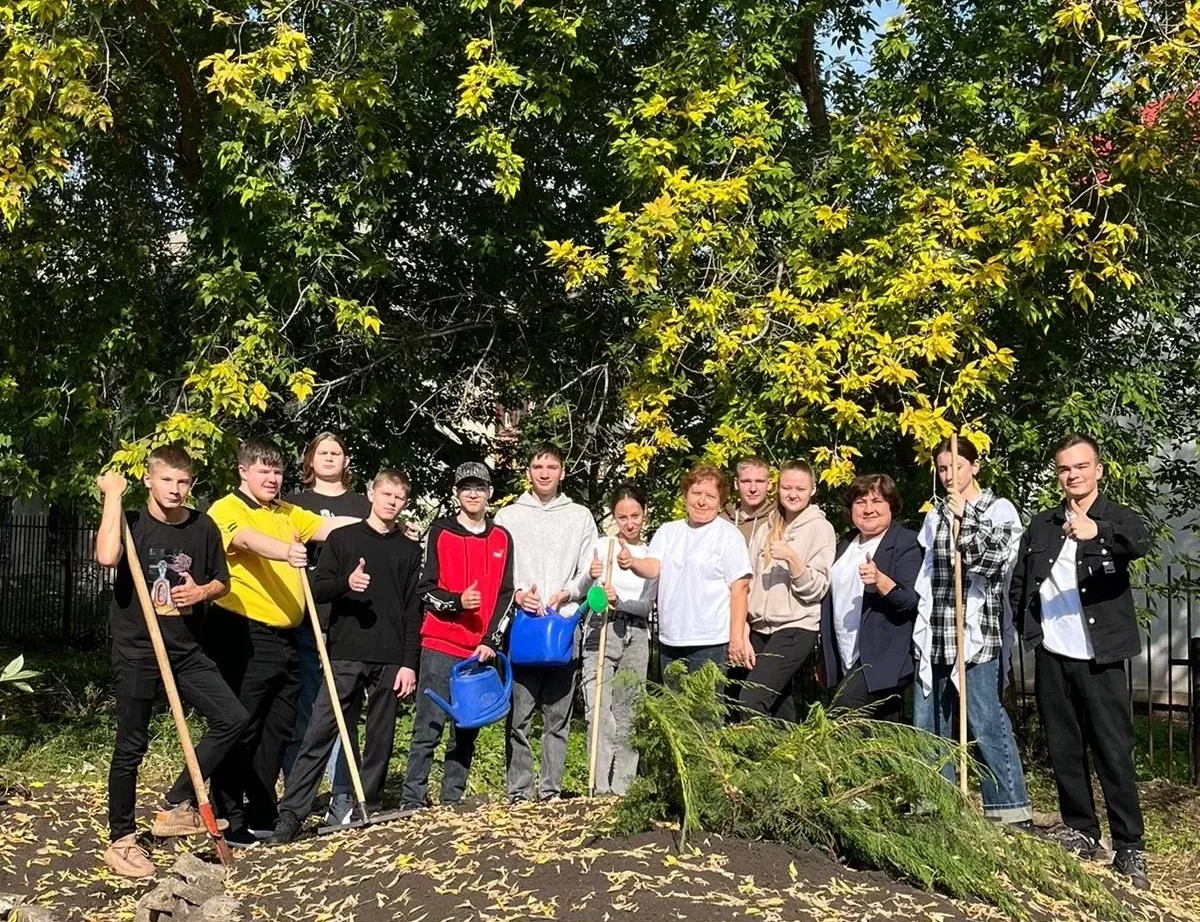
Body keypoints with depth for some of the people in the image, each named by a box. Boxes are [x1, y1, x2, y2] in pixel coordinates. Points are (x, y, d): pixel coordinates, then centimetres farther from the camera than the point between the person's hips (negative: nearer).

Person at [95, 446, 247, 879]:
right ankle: (120, 839, 19)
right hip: (136, 650, -4)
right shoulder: (132, 523, -7)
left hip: (185, 649, 4)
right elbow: (106, 556, -30)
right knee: (131, 747, 3)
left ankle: (177, 806, 10)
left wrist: (201, 592, -9)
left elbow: (222, 582, 14)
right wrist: (113, 495, -22)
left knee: (232, 717, -3)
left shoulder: (203, 528, 3)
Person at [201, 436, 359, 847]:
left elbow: (328, 527, 14)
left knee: (278, 729, 13)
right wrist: (285, 551, -46)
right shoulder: (226, 509, -7)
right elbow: (247, 540, -27)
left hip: (284, 637, 8)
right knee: (240, 729, -1)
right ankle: (229, 821, 8)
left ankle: (262, 816, 25)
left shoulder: (288, 513, 19)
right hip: (244, 635, -8)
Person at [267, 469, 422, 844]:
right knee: (320, 732, -6)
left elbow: (413, 610, 8)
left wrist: (409, 662, 1)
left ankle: (368, 808, 18)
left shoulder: (409, 550, 10)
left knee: (381, 737, 7)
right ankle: (291, 812, -5)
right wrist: (346, 583, -20)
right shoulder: (342, 538, 6)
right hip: (345, 655, -2)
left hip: (390, 659, 2)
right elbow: (317, 590, 2)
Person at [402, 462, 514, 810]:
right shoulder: (440, 533, 4)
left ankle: (453, 800, 13)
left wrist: (490, 641, -2)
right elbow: (424, 589, 1)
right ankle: (413, 801, -1)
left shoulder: (502, 539, 11)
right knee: (429, 726, -5)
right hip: (440, 646, -3)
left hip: (482, 650, 3)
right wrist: (457, 602, -17)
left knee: (467, 730, 6)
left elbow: (505, 594, 8)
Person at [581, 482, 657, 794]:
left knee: (627, 718, 5)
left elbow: (647, 606, 0)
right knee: (600, 715, -10)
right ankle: (601, 790, -8)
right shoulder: (601, 546, 2)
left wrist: (619, 601, -19)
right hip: (600, 634, -2)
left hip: (635, 639, 2)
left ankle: (622, 790, 11)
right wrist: (590, 578, -27)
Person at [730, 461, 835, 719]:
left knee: (750, 702, -19)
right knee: (777, 706, 7)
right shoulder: (766, 528, 13)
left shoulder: (820, 528, -1)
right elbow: (749, 583, 11)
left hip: (796, 629, -5)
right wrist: (742, 634, 4)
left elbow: (816, 589, -7)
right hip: (759, 629, 5)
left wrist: (791, 558, -22)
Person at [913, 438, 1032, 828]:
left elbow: (993, 561, -9)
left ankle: (1011, 812, -1)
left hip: (977, 630, -6)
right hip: (935, 634, 6)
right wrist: (922, 631, 11)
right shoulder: (936, 515, 17)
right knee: (928, 724, 7)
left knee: (985, 722, -8)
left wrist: (963, 519, -10)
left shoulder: (999, 510, 2)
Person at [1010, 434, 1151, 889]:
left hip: (1099, 657, -4)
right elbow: (1019, 584, 15)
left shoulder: (1118, 519, -2)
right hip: (1051, 656, 4)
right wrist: (1017, 634, 1)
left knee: (1113, 753, -3)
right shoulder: (1041, 526, 12)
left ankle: (1130, 849, 4)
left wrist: (1098, 533, -45)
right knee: (1063, 750, 11)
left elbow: (1141, 544, -25)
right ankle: (1082, 833, 24)